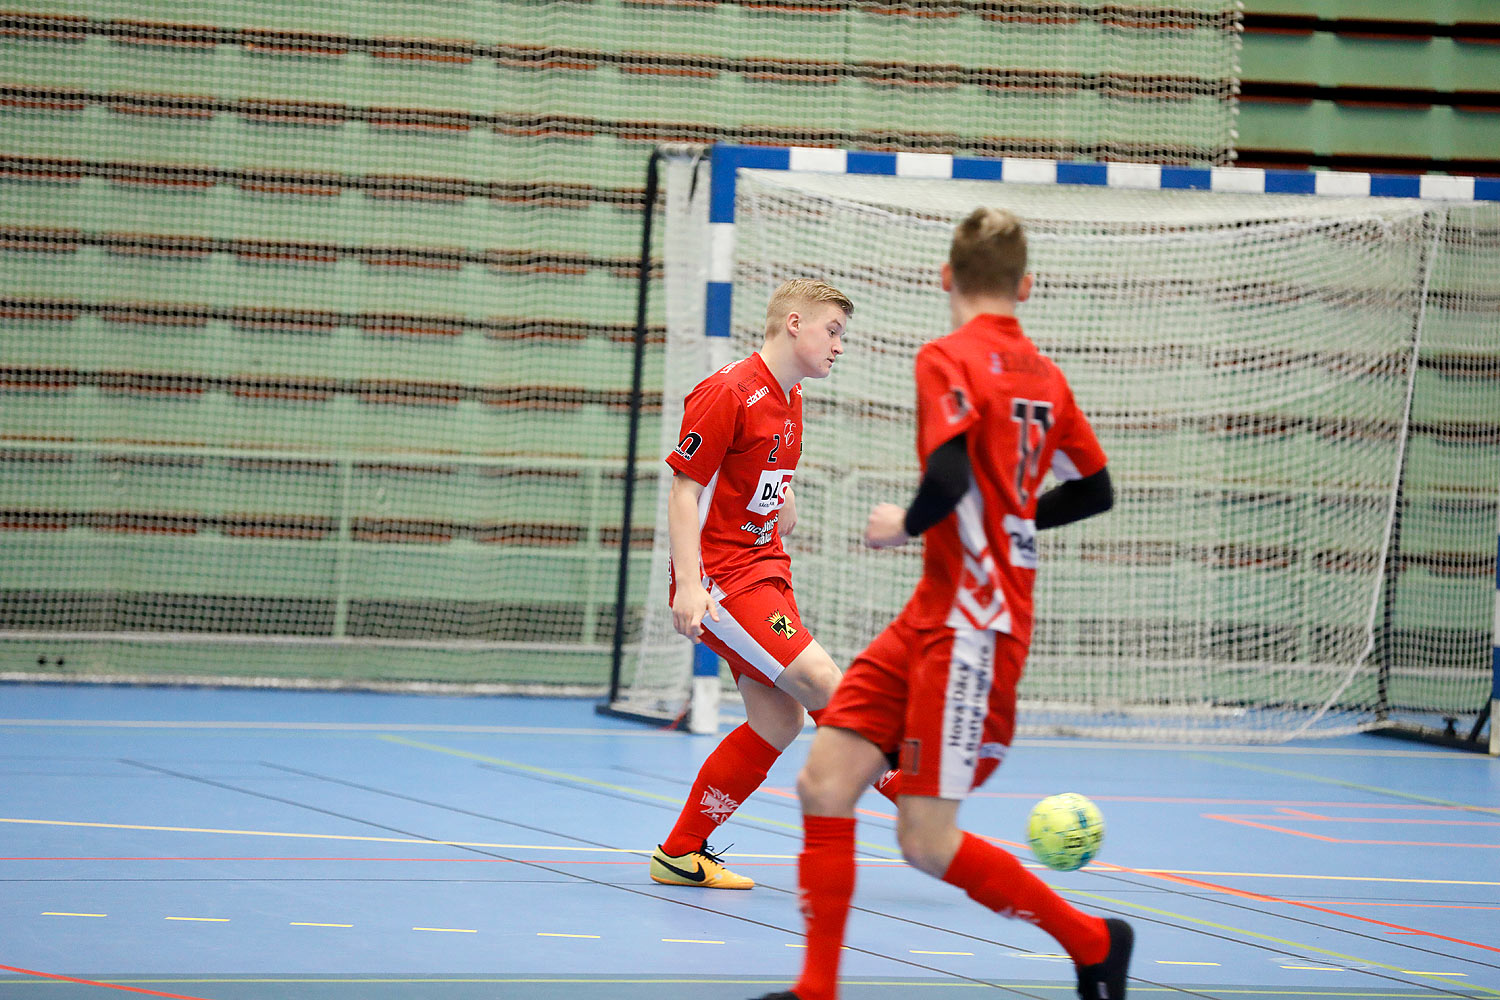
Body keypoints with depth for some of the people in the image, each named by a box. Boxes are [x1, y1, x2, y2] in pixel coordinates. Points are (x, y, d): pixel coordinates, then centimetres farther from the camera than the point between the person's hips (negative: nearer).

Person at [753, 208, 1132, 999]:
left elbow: (949, 480, -26)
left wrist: (903, 526, -6)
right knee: (823, 784, 3)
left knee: (927, 843, -4)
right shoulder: (1044, 375, 11)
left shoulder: (948, 359, -12)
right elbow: (1095, 490, 20)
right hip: (932, 616, 8)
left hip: (970, 626, -8)